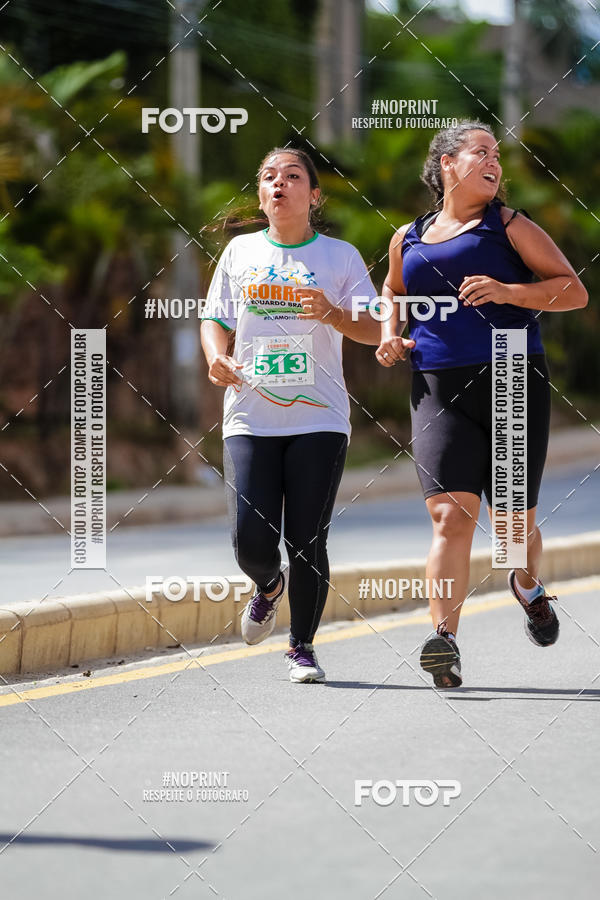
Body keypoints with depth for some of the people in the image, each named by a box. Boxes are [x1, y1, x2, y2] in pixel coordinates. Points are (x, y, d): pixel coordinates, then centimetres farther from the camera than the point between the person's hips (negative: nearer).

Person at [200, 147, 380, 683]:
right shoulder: (241, 252, 12)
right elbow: (215, 320, 18)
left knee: (307, 542, -6)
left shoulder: (339, 256, 6)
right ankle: (269, 584, 28)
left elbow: (374, 331, 2)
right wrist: (216, 357, -3)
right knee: (251, 542, -8)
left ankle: (302, 647, 11)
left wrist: (330, 313, -16)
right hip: (250, 420, 1)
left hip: (318, 419, -1)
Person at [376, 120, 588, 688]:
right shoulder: (408, 240, 15)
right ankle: (444, 640, -21)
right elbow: (394, 291, 35)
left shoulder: (509, 227, 6)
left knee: (514, 522, 5)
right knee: (449, 514, -17)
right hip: (438, 391, 1)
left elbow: (574, 291, 2)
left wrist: (508, 291, -14)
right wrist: (389, 334, 14)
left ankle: (528, 586, 39)